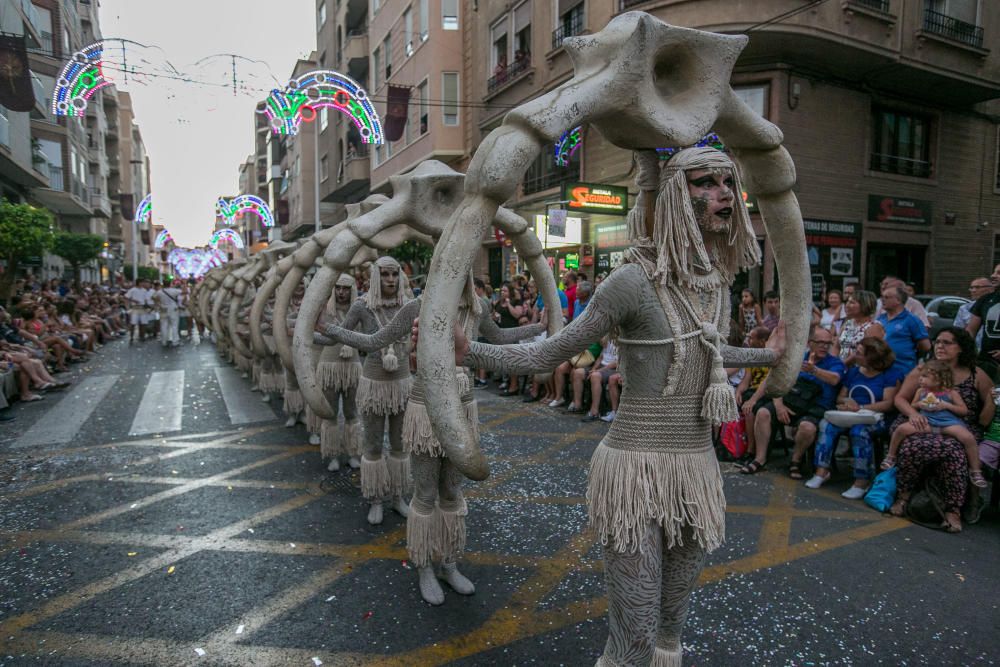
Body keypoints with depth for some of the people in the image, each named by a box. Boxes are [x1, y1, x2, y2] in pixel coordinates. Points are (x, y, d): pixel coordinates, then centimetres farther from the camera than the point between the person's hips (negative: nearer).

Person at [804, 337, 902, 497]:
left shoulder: (892, 373, -1)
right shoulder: (853, 371, 18)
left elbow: (888, 403, -12)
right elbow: (840, 397, 19)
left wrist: (860, 408, -19)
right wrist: (846, 401, -6)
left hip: (876, 418, -5)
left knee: (859, 430, -37)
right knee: (826, 424, -23)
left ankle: (862, 482, -31)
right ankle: (822, 471, -26)